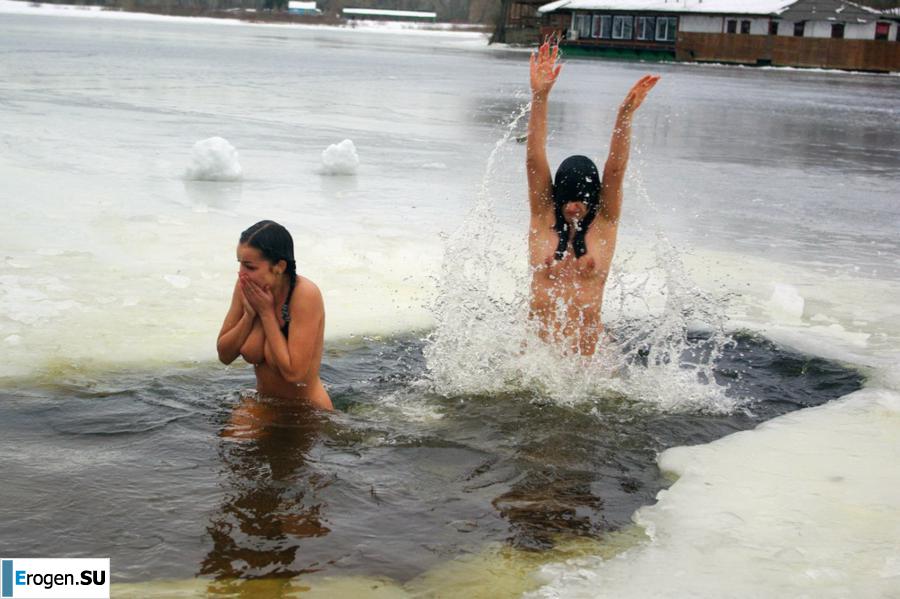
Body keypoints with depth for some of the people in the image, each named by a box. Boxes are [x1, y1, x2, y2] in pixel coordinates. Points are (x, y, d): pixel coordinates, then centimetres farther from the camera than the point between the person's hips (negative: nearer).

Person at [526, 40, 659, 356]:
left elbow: (615, 169, -6)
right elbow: (534, 160, -3)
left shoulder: (604, 225, 5)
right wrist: (539, 98, -11)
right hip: (538, 342, 0)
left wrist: (625, 115, -18)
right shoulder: (543, 220, 5)